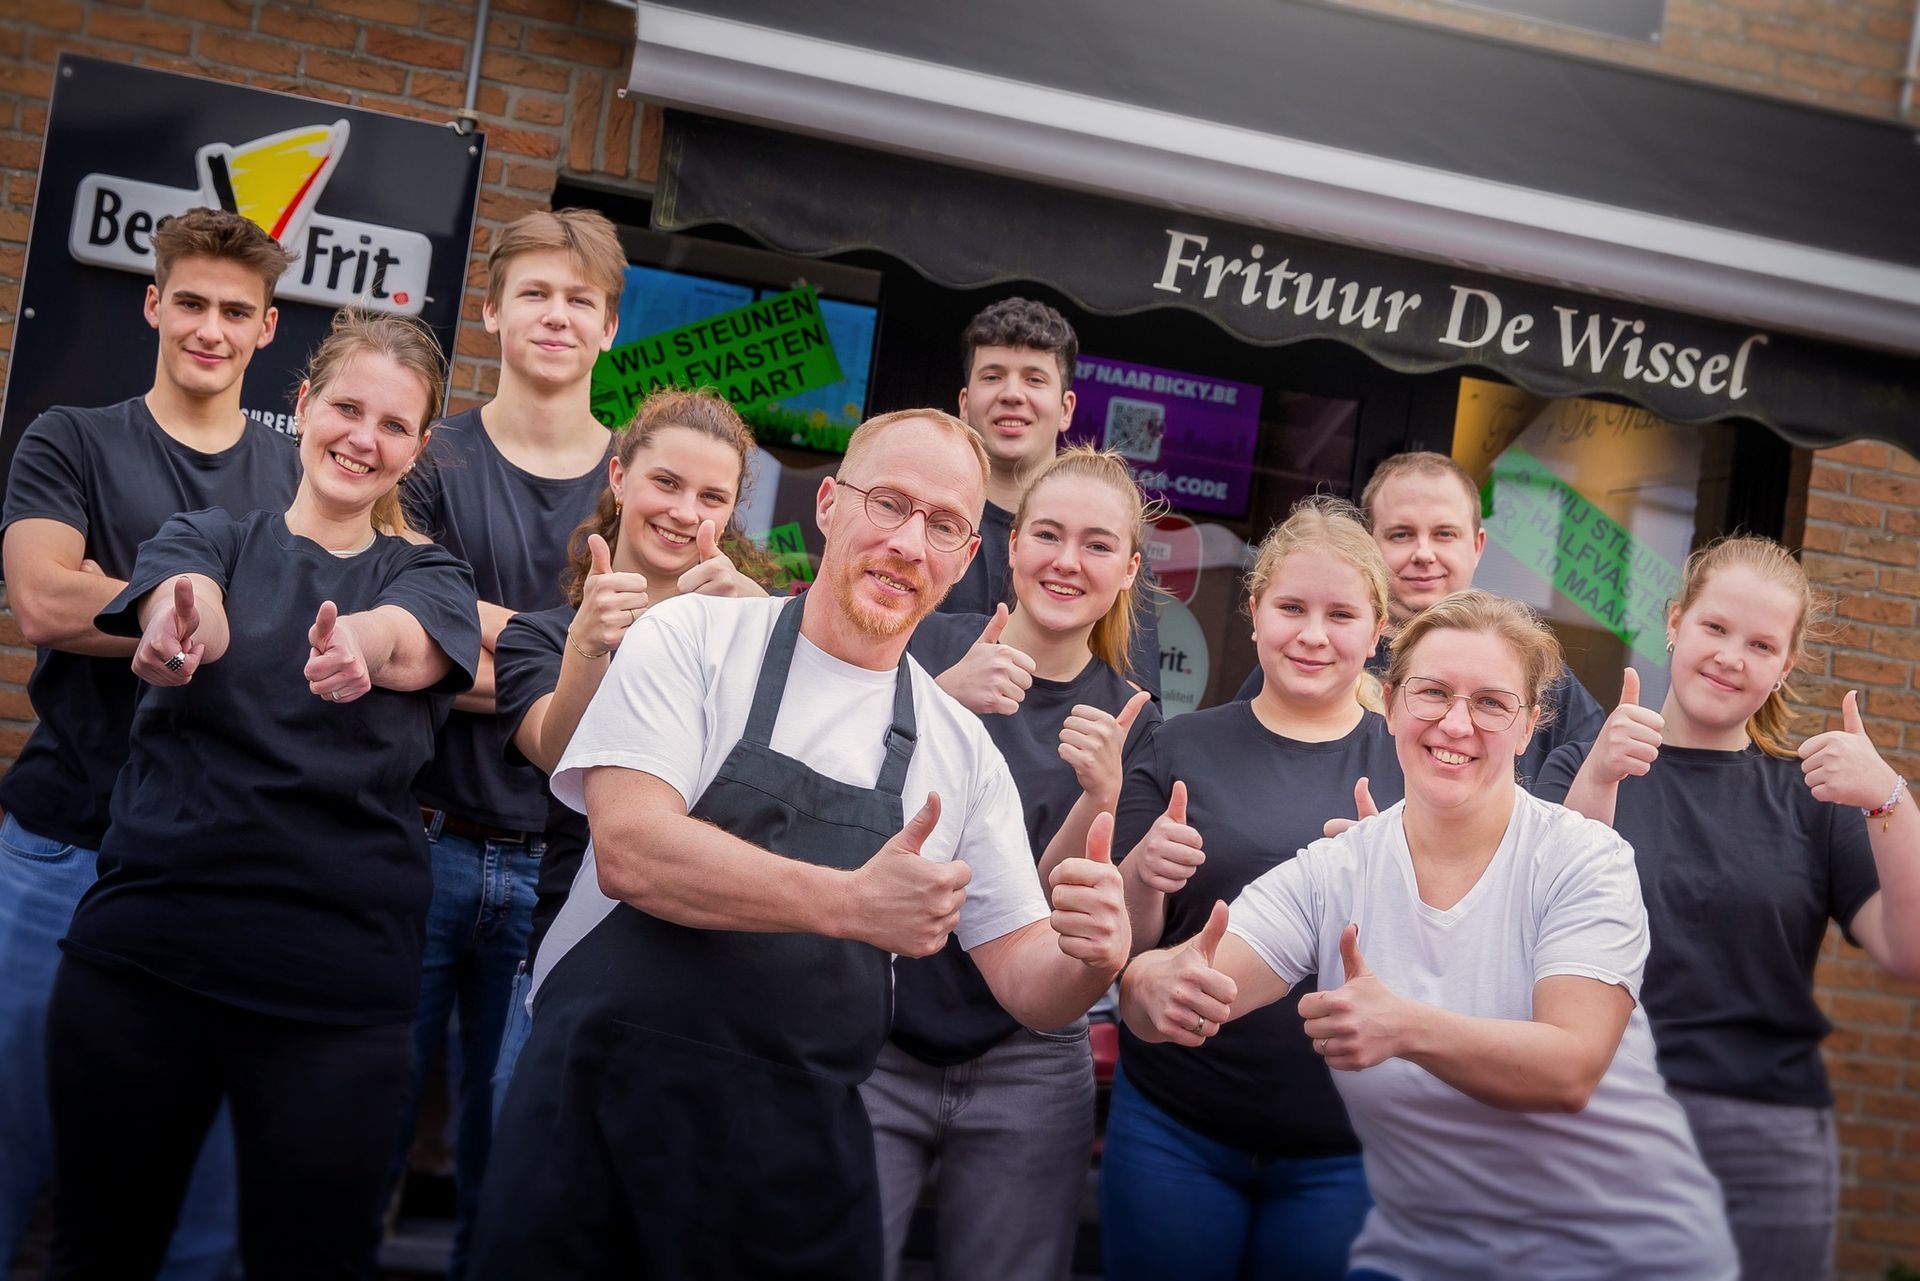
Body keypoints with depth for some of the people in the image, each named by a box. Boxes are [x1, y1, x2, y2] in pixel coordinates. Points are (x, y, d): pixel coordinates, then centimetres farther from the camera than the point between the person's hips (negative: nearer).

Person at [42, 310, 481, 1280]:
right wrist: (180, 623, -42)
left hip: (337, 981, -1)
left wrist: (362, 646, -42)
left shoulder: (428, 577, 7)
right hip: (140, 953, 1)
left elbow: (409, 641, -18)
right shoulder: (205, 539, 8)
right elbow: (182, 603, -17)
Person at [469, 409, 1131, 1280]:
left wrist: (1091, 956, -17)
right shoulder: (694, 638, -2)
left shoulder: (962, 750, 7)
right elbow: (629, 850, -16)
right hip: (604, 1103, -2)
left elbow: (1027, 984, 7)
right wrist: (849, 904, -27)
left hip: (801, 1156, 3)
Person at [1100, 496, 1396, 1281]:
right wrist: (1144, 875, -20)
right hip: (1174, 1129, 0)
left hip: (1342, 1149, 0)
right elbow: (1122, 945, 0)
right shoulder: (1183, 749, 1)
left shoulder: (1412, 762, 2)